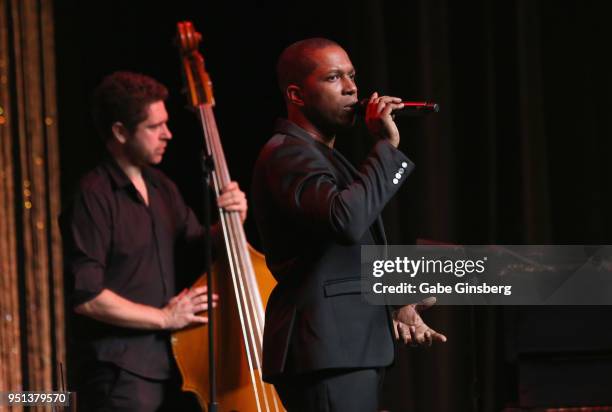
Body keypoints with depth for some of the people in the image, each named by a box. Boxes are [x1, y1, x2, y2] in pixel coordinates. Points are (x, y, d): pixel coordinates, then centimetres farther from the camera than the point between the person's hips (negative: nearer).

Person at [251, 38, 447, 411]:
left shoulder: (324, 156, 24)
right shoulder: (287, 154, -10)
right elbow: (346, 221, -29)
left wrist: (395, 305, 15)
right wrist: (387, 146, -20)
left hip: (351, 348, 10)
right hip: (326, 352, -10)